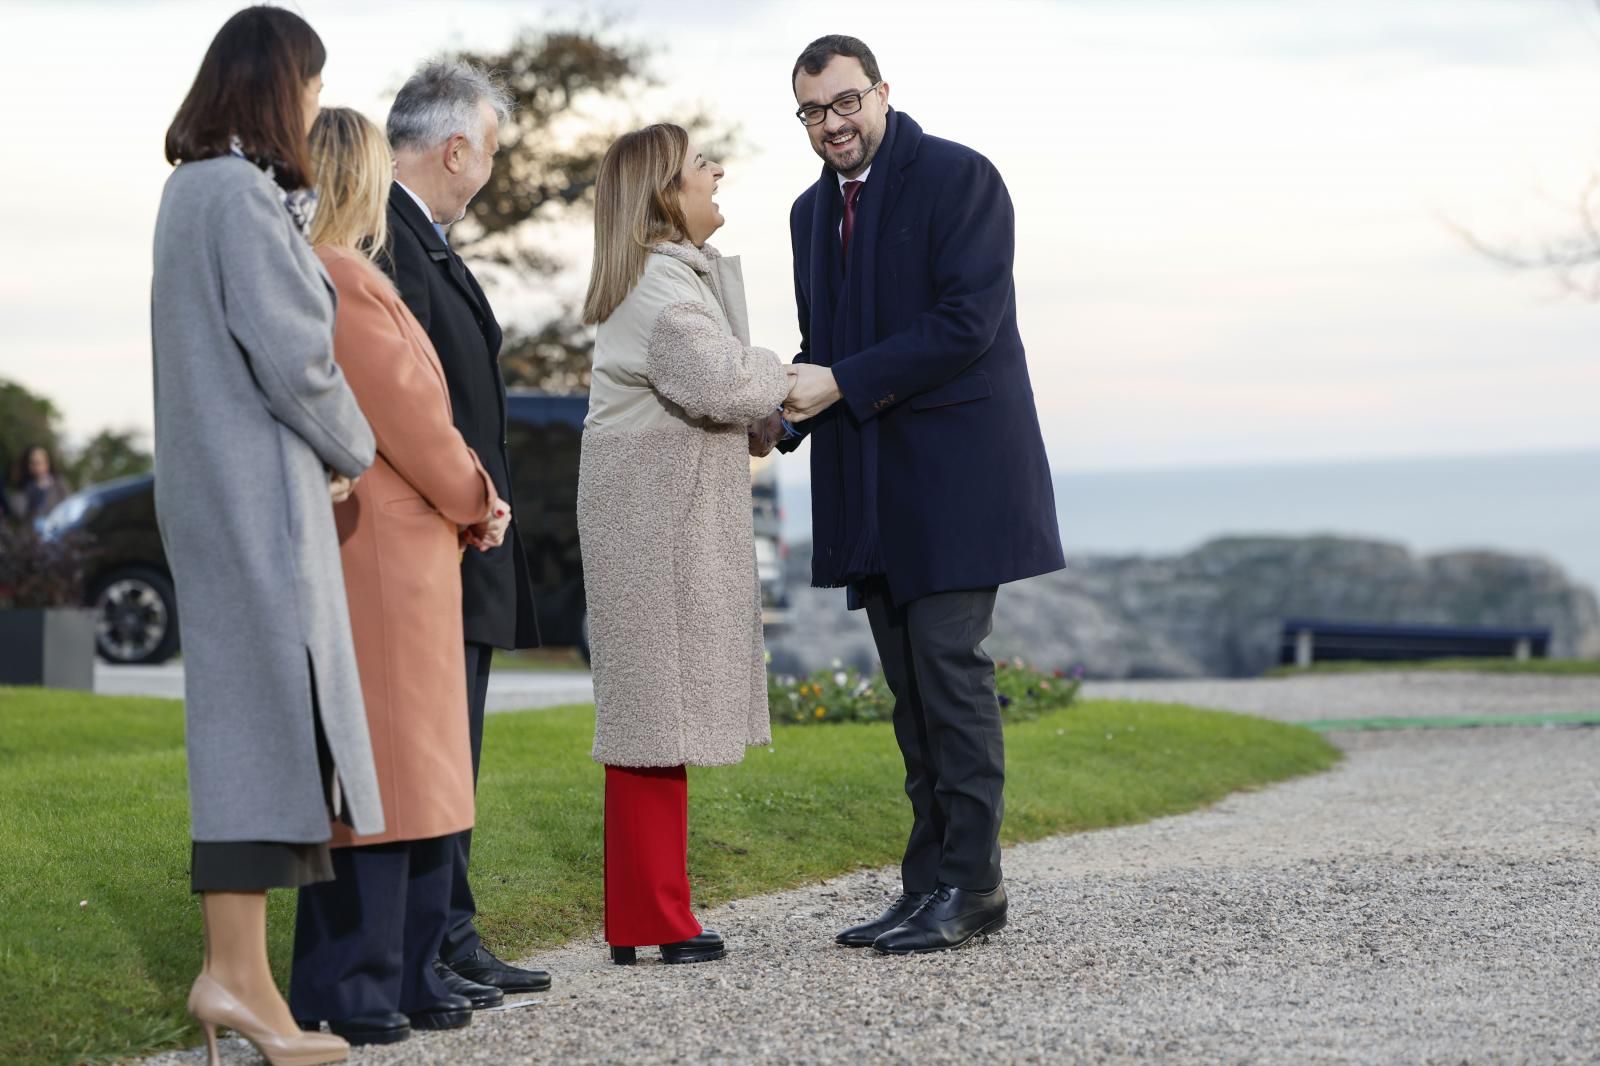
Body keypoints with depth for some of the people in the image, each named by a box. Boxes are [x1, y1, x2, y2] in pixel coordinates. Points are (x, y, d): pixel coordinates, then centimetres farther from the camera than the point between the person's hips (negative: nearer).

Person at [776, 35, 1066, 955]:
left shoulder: (959, 178, -7)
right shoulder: (814, 211, 17)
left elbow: (967, 322, -16)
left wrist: (842, 383, -17)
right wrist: (787, 411, 0)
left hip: (954, 471, -7)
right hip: (874, 491, 8)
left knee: (949, 667, -10)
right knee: (912, 688, 8)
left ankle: (971, 887, -5)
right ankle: (931, 883, 12)